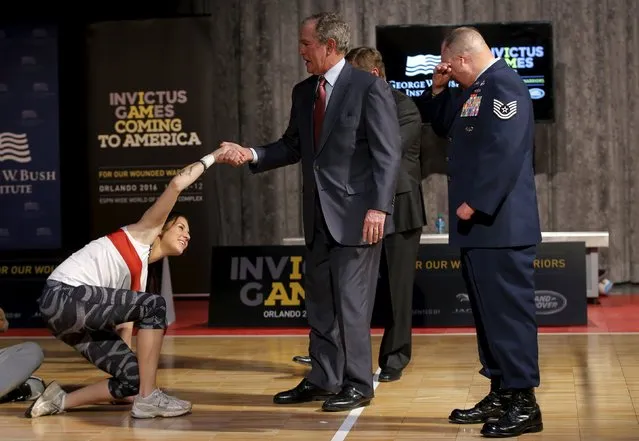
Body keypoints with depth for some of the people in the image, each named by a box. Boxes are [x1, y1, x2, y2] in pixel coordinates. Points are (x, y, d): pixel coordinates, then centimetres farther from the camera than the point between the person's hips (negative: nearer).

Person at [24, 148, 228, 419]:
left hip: (75, 314, 9)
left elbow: (125, 321, 18)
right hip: (64, 296, -9)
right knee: (155, 305, -16)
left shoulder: (141, 276, 23)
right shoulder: (145, 231, 4)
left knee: (134, 380, -2)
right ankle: (148, 399, -11)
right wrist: (213, 157, 5)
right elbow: (177, 184, -6)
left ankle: (59, 402, 12)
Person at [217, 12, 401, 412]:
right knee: (320, 302, 12)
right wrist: (252, 154, -2)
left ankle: (357, 385, 8)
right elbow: (293, 147, 14)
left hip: (357, 213, -7)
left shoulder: (370, 87, -10)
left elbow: (388, 154, -13)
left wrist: (379, 207, -19)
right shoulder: (303, 92, 12)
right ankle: (323, 380, 23)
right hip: (319, 214, 7)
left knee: (351, 301, -3)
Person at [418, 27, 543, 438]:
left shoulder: (504, 84, -14)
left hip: (499, 223, -10)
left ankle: (524, 403, -1)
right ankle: (501, 395, 22)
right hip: (481, 224, 10)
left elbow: (504, 151, -24)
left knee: (509, 311, -7)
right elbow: (447, 128, 31)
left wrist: (475, 203, -21)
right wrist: (438, 91, 15)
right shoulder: (478, 90, 17)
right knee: (488, 311, 14)